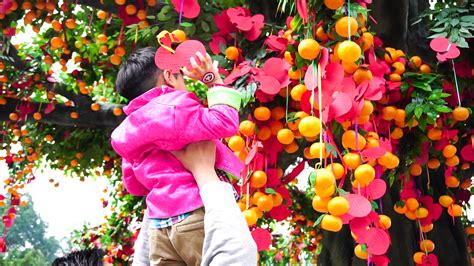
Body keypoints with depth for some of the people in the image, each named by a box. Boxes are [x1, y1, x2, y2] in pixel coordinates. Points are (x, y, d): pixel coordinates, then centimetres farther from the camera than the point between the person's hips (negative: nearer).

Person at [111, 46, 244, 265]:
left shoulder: (131, 130, 19)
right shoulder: (173, 108, -8)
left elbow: (134, 185, 26)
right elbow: (224, 124, -15)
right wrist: (215, 81, -2)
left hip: (160, 228, 8)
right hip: (198, 218, -8)